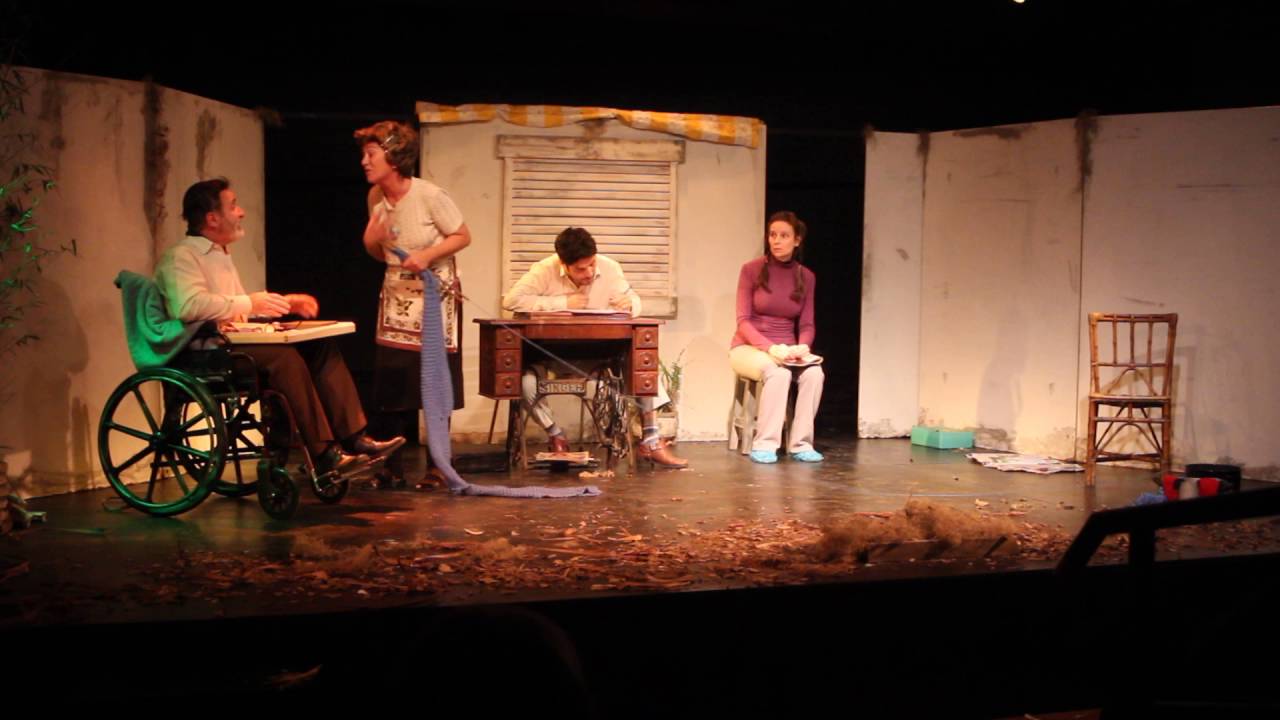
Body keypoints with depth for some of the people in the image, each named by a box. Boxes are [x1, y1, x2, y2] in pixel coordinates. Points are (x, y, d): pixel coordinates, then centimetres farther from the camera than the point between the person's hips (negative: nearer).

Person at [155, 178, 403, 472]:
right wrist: (248, 303, -19)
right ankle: (324, 453, -29)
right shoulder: (181, 257, -8)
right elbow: (188, 306, -27)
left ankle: (353, 437, -14)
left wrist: (286, 303, 16)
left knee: (321, 346, -6)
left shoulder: (220, 255, 25)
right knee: (283, 355, -32)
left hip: (233, 343, 10)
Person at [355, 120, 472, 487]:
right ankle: (392, 467, 6)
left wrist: (428, 254, -23)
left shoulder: (429, 195, -17)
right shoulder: (375, 197, 2)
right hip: (396, 296, 5)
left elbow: (463, 236, -10)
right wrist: (370, 243, -10)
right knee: (390, 382, -2)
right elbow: (382, 254, 12)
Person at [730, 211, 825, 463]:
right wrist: (770, 347, -24)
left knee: (814, 372, -28)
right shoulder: (751, 270, -6)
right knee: (778, 373, -36)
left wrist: (802, 347, -18)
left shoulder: (806, 277, 5)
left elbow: (807, 325, 5)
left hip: (786, 350, 3)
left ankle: (801, 444, -20)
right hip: (749, 347, -3)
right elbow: (743, 321, -9)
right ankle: (764, 444, -28)